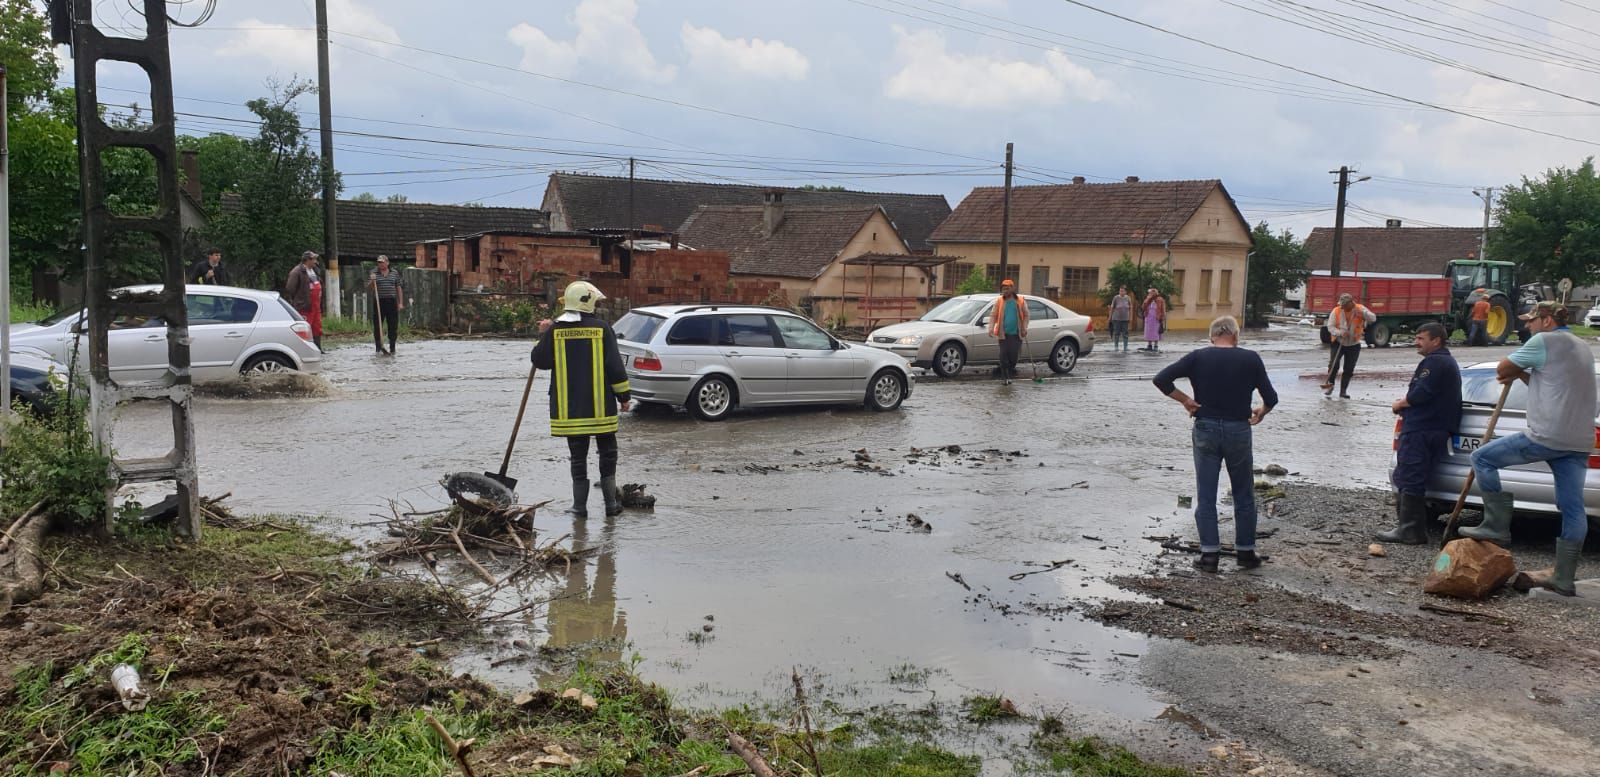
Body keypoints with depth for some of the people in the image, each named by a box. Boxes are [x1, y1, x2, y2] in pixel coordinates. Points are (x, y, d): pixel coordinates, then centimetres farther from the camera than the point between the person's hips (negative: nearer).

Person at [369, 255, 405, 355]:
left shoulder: (394, 273, 9)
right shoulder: (374, 273, 6)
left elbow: (399, 288, 10)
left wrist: (401, 302, 4)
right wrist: (372, 281, -18)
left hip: (392, 302, 1)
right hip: (379, 302, -1)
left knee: (393, 326, 2)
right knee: (377, 325, -1)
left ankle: (392, 348, 8)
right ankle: (378, 347, 7)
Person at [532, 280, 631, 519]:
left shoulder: (555, 330, -2)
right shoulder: (601, 328, -6)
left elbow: (540, 361, 5)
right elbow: (615, 367, -7)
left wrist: (543, 335, 17)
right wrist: (623, 396, 2)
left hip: (568, 408, 1)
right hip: (600, 407, -1)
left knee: (578, 457, 9)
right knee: (607, 453, 13)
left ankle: (580, 506, 10)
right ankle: (611, 503, 14)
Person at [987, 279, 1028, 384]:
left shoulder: (1020, 302, 3)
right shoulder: (999, 302, 4)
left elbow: (1026, 316, 9)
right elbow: (993, 316, 2)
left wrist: (1024, 328, -2)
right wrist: (991, 328, -11)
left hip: (1016, 333, 0)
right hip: (1003, 333, 0)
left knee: (1014, 354, 4)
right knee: (1003, 355, -4)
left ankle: (1011, 371, 26)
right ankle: (1004, 376, 3)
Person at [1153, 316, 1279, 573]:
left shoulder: (1198, 357, -3)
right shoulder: (1250, 359, -3)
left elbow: (1161, 379, -12)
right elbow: (1271, 398, -2)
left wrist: (1185, 400, -1)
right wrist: (1261, 411, 18)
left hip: (1205, 430, 0)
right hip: (1238, 431, 0)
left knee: (1205, 496, 7)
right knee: (1243, 496, 14)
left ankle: (1209, 554, 6)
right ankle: (1246, 552, 21)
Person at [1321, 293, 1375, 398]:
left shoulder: (1360, 309, -8)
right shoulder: (1336, 311, -10)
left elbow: (1373, 318, -17)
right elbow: (1330, 327, -10)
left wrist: (1362, 313, -36)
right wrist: (1341, 333, -28)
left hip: (1354, 345, 1)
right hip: (1338, 343, -1)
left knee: (1349, 370, 3)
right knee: (1334, 364, -16)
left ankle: (1343, 391, 12)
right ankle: (1330, 383, 7)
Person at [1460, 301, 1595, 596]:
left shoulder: (1544, 341, -5)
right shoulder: (1582, 347, 23)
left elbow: (1502, 369, 1)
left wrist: (1515, 371, 21)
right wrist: (1522, 374, 22)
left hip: (1546, 436, -9)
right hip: (1580, 442, 9)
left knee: (1483, 458, 4)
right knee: (1572, 508, 6)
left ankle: (1497, 525, 1)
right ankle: (1564, 577, 11)